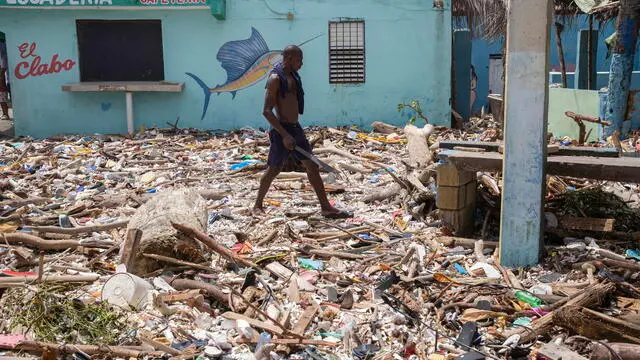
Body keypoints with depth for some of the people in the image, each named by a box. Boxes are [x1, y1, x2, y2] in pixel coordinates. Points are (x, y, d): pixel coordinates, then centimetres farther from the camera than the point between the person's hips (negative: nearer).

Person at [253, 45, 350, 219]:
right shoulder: (275, 78, -15)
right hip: (282, 130, -8)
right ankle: (257, 205, 21)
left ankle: (326, 208, 9)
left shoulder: (292, 76, 12)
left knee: (312, 166, 6)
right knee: (274, 169, 3)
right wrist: (284, 135, -24)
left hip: (295, 128, 8)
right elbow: (267, 111, -19)